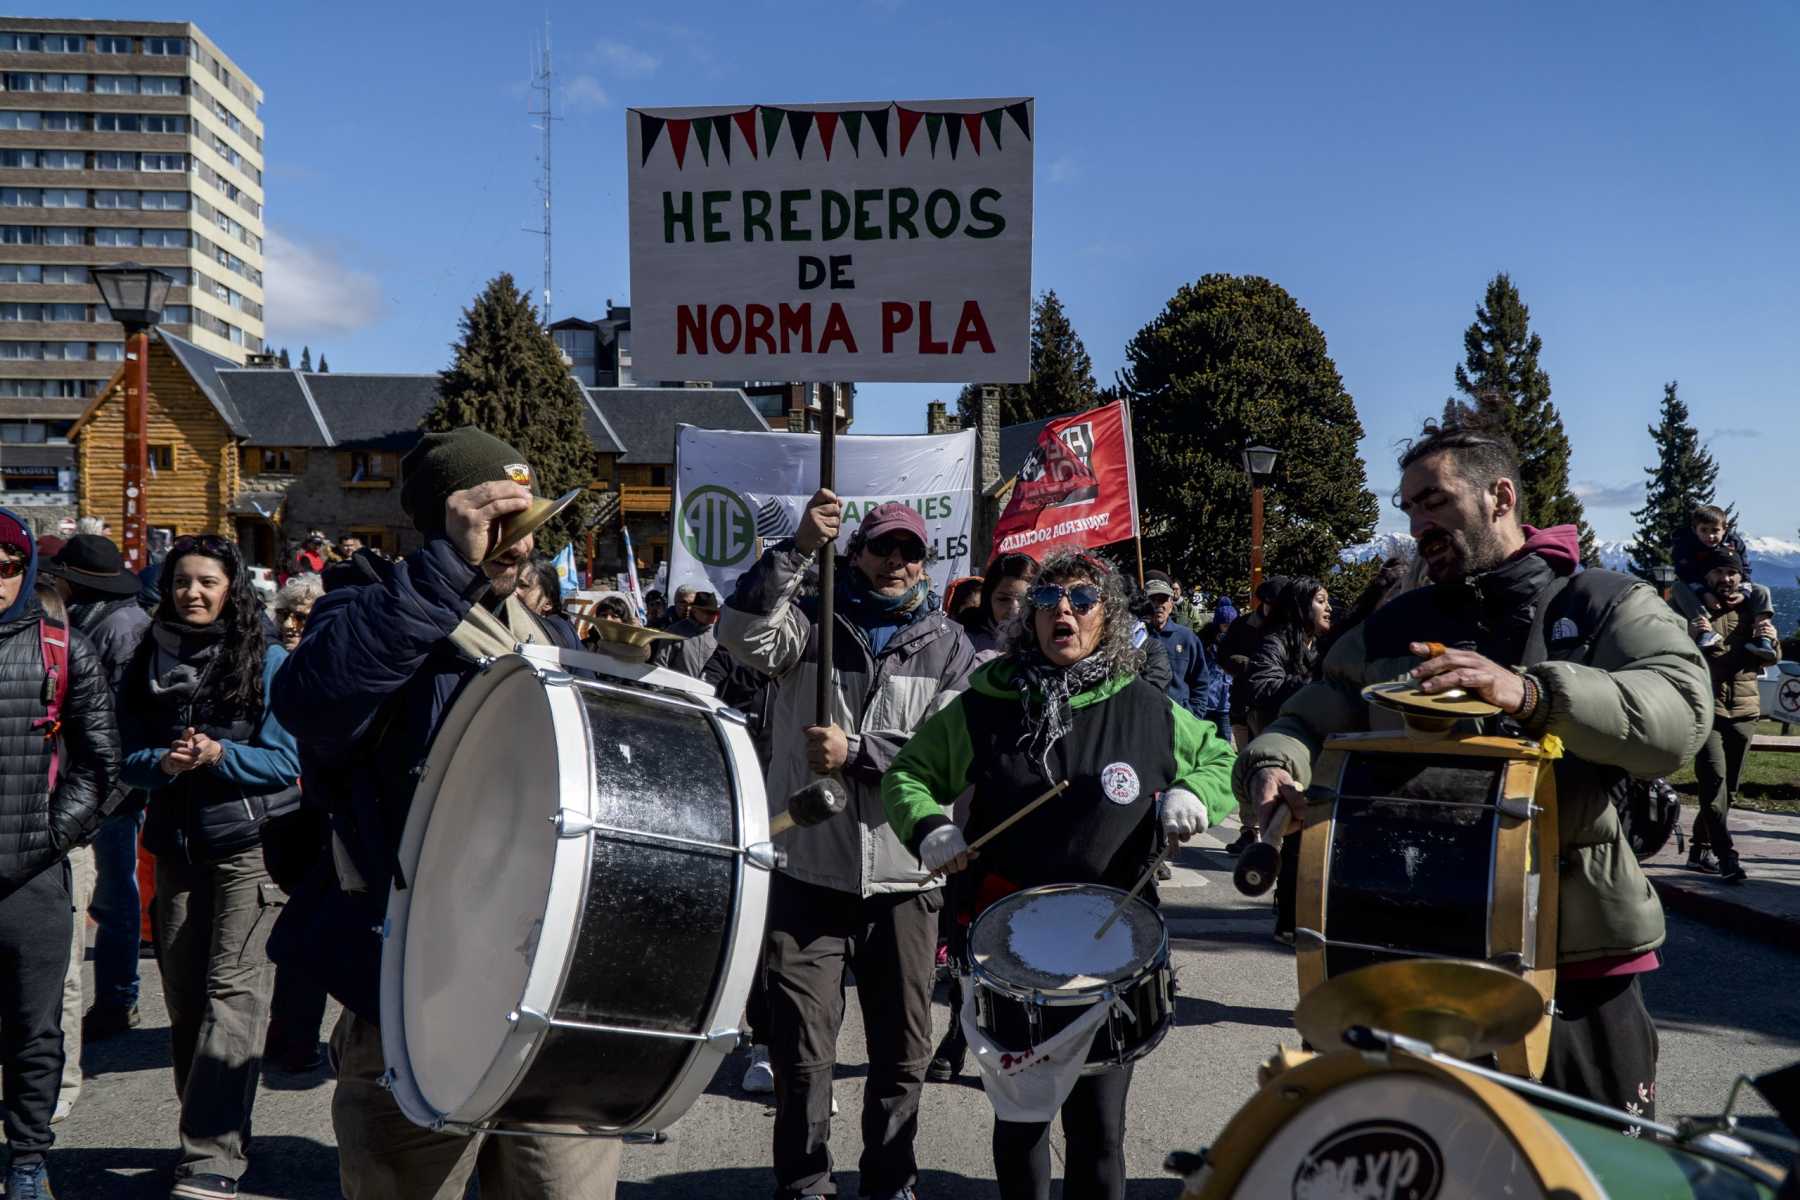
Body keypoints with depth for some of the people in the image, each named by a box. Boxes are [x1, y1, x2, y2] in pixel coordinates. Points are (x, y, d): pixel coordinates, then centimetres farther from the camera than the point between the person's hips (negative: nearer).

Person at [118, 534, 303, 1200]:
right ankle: (212, 1127, 24)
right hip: (176, 845, 4)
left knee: (233, 992, -10)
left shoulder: (267, 660, -2)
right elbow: (130, 758, 9)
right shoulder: (147, 663, 9)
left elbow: (287, 760, -4)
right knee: (183, 994, 9)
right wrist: (163, 762, -12)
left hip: (250, 845, -4)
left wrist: (219, 755, -19)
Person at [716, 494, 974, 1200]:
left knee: (903, 1050, 12)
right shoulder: (810, 624, 5)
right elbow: (743, 634, -17)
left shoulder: (949, 647, 7)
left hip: (903, 879, 1)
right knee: (801, 1050, 3)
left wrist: (856, 754, -15)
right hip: (808, 870, -1)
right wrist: (797, 548, -24)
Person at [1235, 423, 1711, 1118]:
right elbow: (1308, 720, 9)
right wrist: (1273, 767, -16)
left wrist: (1529, 693, -35)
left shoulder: (1608, 605, 0)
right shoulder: (1393, 629, 12)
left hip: (1580, 964, -3)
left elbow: (1681, 714, -18)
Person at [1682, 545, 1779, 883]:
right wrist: (1689, 635, -23)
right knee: (1715, 778, -17)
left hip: (1744, 709, 5)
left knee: (1728, 787, 9)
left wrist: (1769, 642, -9)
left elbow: (1767, 659, 15)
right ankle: (1725, 856, -20)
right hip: (1705, 707, -5)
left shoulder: (1752, 609, 12)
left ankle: (1700, 849, 21)